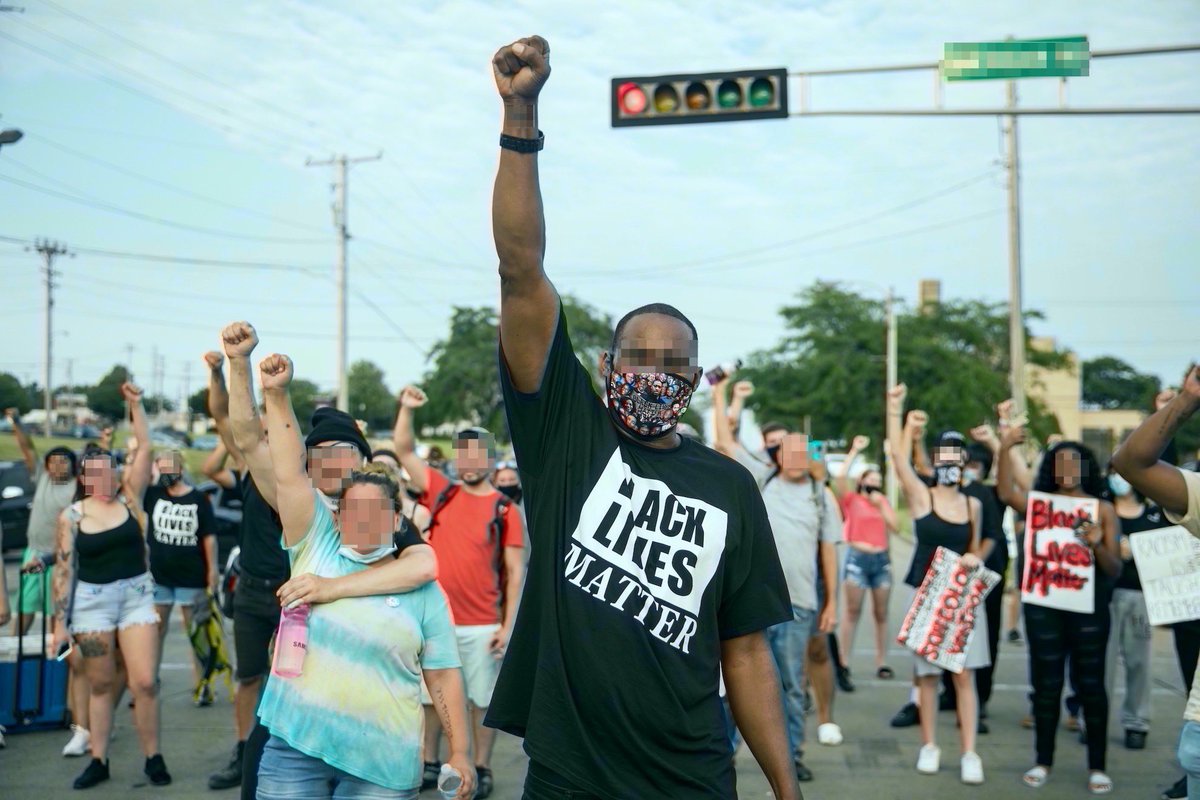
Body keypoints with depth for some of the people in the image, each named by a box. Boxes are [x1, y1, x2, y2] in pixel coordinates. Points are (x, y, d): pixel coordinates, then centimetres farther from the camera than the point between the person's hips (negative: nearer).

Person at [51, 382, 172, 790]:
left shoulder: (129, 499, 2)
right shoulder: (71, 516, -1)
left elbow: (145, 451, -7)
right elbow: (63, 570, -1)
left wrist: (136, 405, -11)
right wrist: (60, 621, -3)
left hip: (137, 595, 0)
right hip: (92, 601, 0)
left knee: (145, 682, -6)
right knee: (101, 685, 8)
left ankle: (153, 758, 7)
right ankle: (98, 761, 19)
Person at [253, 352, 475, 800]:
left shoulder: (423, 591, 1)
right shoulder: (317, 547, 3)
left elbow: (443, 676, 2)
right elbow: (289, 475, -6)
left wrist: (460, 754, -3)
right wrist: (277, 395, -14)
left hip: (381, 763, -1)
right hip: (295, 747, 1)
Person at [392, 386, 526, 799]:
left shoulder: (504, 510, -2)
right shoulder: (439, 491, 4)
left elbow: (515, 572, -3)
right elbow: (403, 450, 2)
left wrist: (508, 625, -8)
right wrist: (406, 407, -12)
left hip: (482, 625, -2)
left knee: (482, 699, 6)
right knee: (430, 694, 12)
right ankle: (430, 764, 26)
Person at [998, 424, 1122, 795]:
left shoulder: (1103, 509, 4)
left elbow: (1115, 570, 1)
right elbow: (1006, 494, -16)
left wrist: (1098, 545, -19)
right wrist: (1004, 450, -23)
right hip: (1044, 604, 1)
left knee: (1090, 683, 3)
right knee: (1046, 682, 6)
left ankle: (1097, 766, 13)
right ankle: (1043, 762, 17)